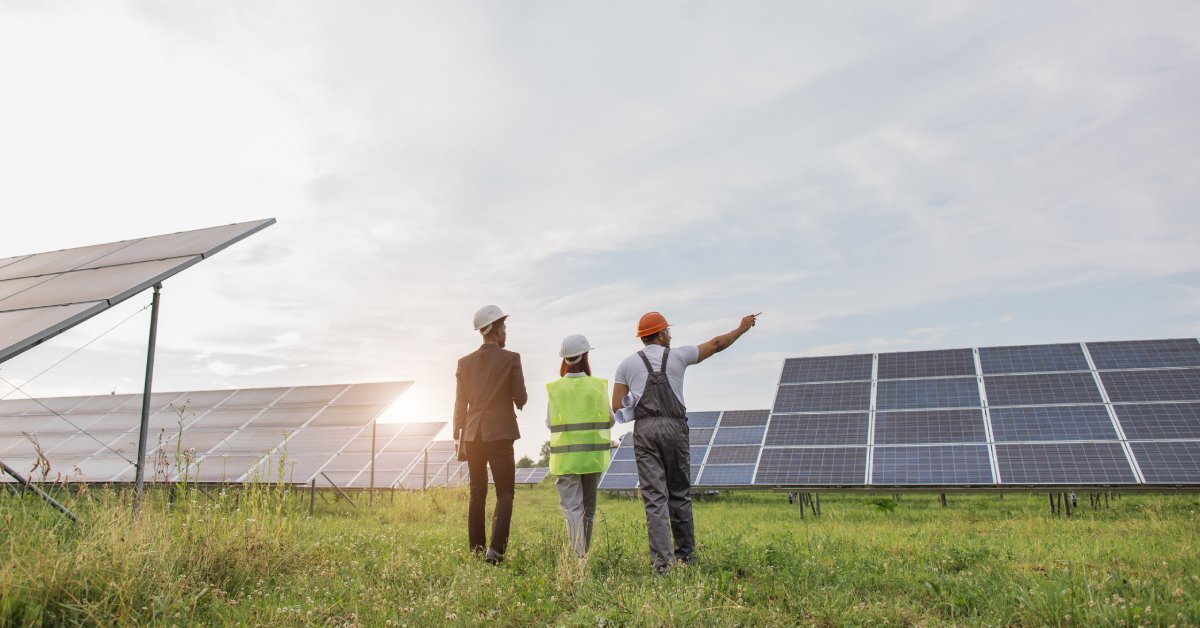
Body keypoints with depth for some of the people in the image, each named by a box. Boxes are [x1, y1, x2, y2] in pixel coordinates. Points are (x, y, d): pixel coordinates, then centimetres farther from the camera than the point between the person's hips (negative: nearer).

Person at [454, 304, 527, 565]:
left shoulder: (465, 362, 6)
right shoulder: (511, 359, -5)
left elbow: (460, 403, 8)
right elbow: (521, 399, -4)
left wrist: (458, 436, 14)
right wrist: (517, 401, 19)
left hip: (473, 435, 4)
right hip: (500, 434, -4)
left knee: (477, 494, 12)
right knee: (504, 492, 0)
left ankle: (477, 550, 14)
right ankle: (496, 548, -14)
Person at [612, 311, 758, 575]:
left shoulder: (627, 364, 8)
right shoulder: (678, 355, 8)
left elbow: (618, 407, 3)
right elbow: (716, 344, 20)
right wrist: (742, 328, 34)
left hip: (644, 430, 0)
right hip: (674, 428, 0)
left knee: (654, 497, -2)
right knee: (679, 495, 12)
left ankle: (662, 561, -7)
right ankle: (685, 555, 20)